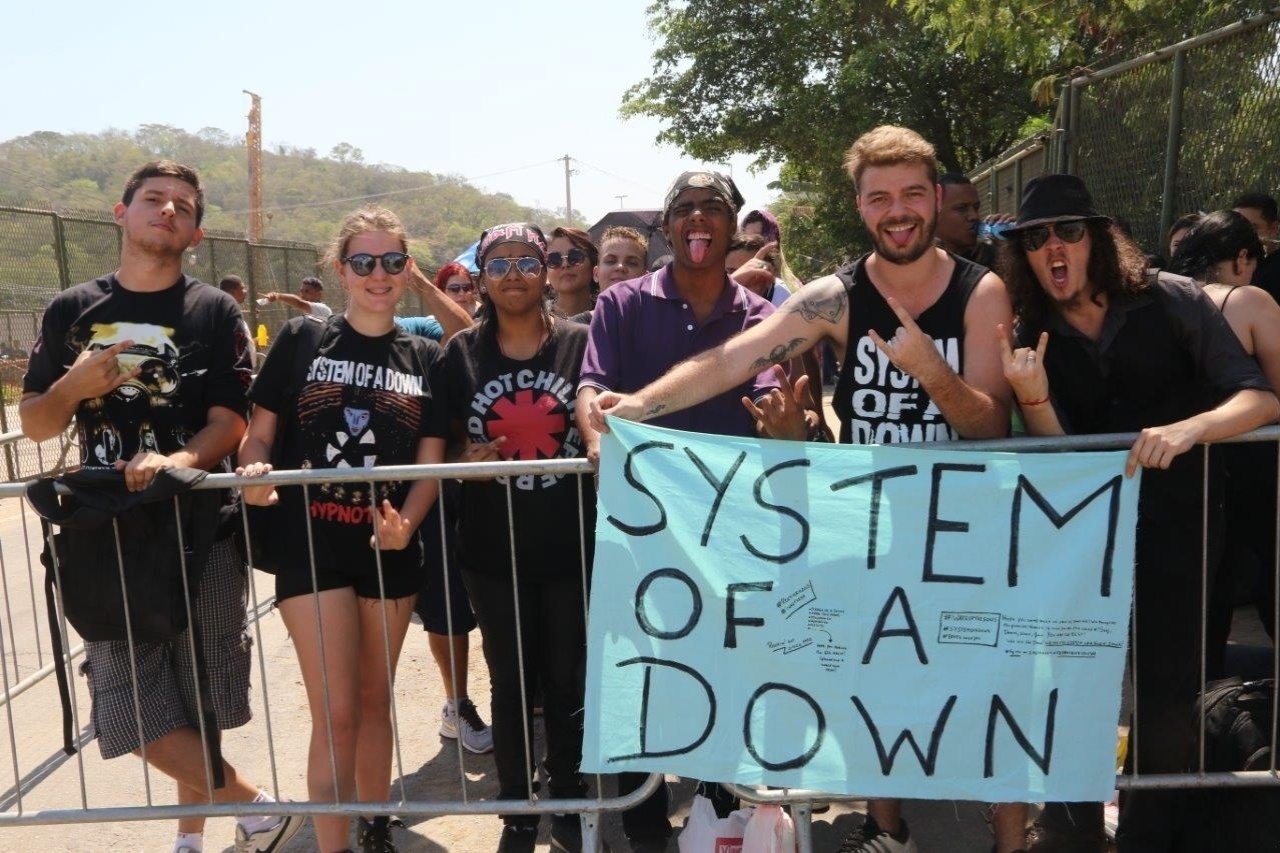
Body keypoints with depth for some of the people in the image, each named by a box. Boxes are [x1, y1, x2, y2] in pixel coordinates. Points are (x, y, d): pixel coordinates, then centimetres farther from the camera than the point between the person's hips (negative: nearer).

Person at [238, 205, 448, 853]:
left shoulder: (426, 359, 3)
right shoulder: (301, 340, -2)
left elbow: (430, 460, 0)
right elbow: (259, 432, 1)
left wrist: (404, 525, -17)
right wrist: (255, 472, -21)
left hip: (390, 549, 3)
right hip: (311, 545, -3)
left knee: (375, 699, 17)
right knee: (335, 711, -5)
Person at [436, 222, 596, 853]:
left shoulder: (581, 344, -2)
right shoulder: (461, 353, 3)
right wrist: (466, 464, -12)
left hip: (572, 545, -1)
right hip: (492, 549, 1)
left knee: (569, 679, 11)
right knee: (510, 681, 11)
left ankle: (568, 801, 31)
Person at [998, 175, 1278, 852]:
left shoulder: (1171, 300, -11)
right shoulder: (1033, 336, -4)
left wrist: (1188, 427, -35)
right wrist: (1031, 396, -28)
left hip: (1178, 517, -2)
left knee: (1166, 686, 1)